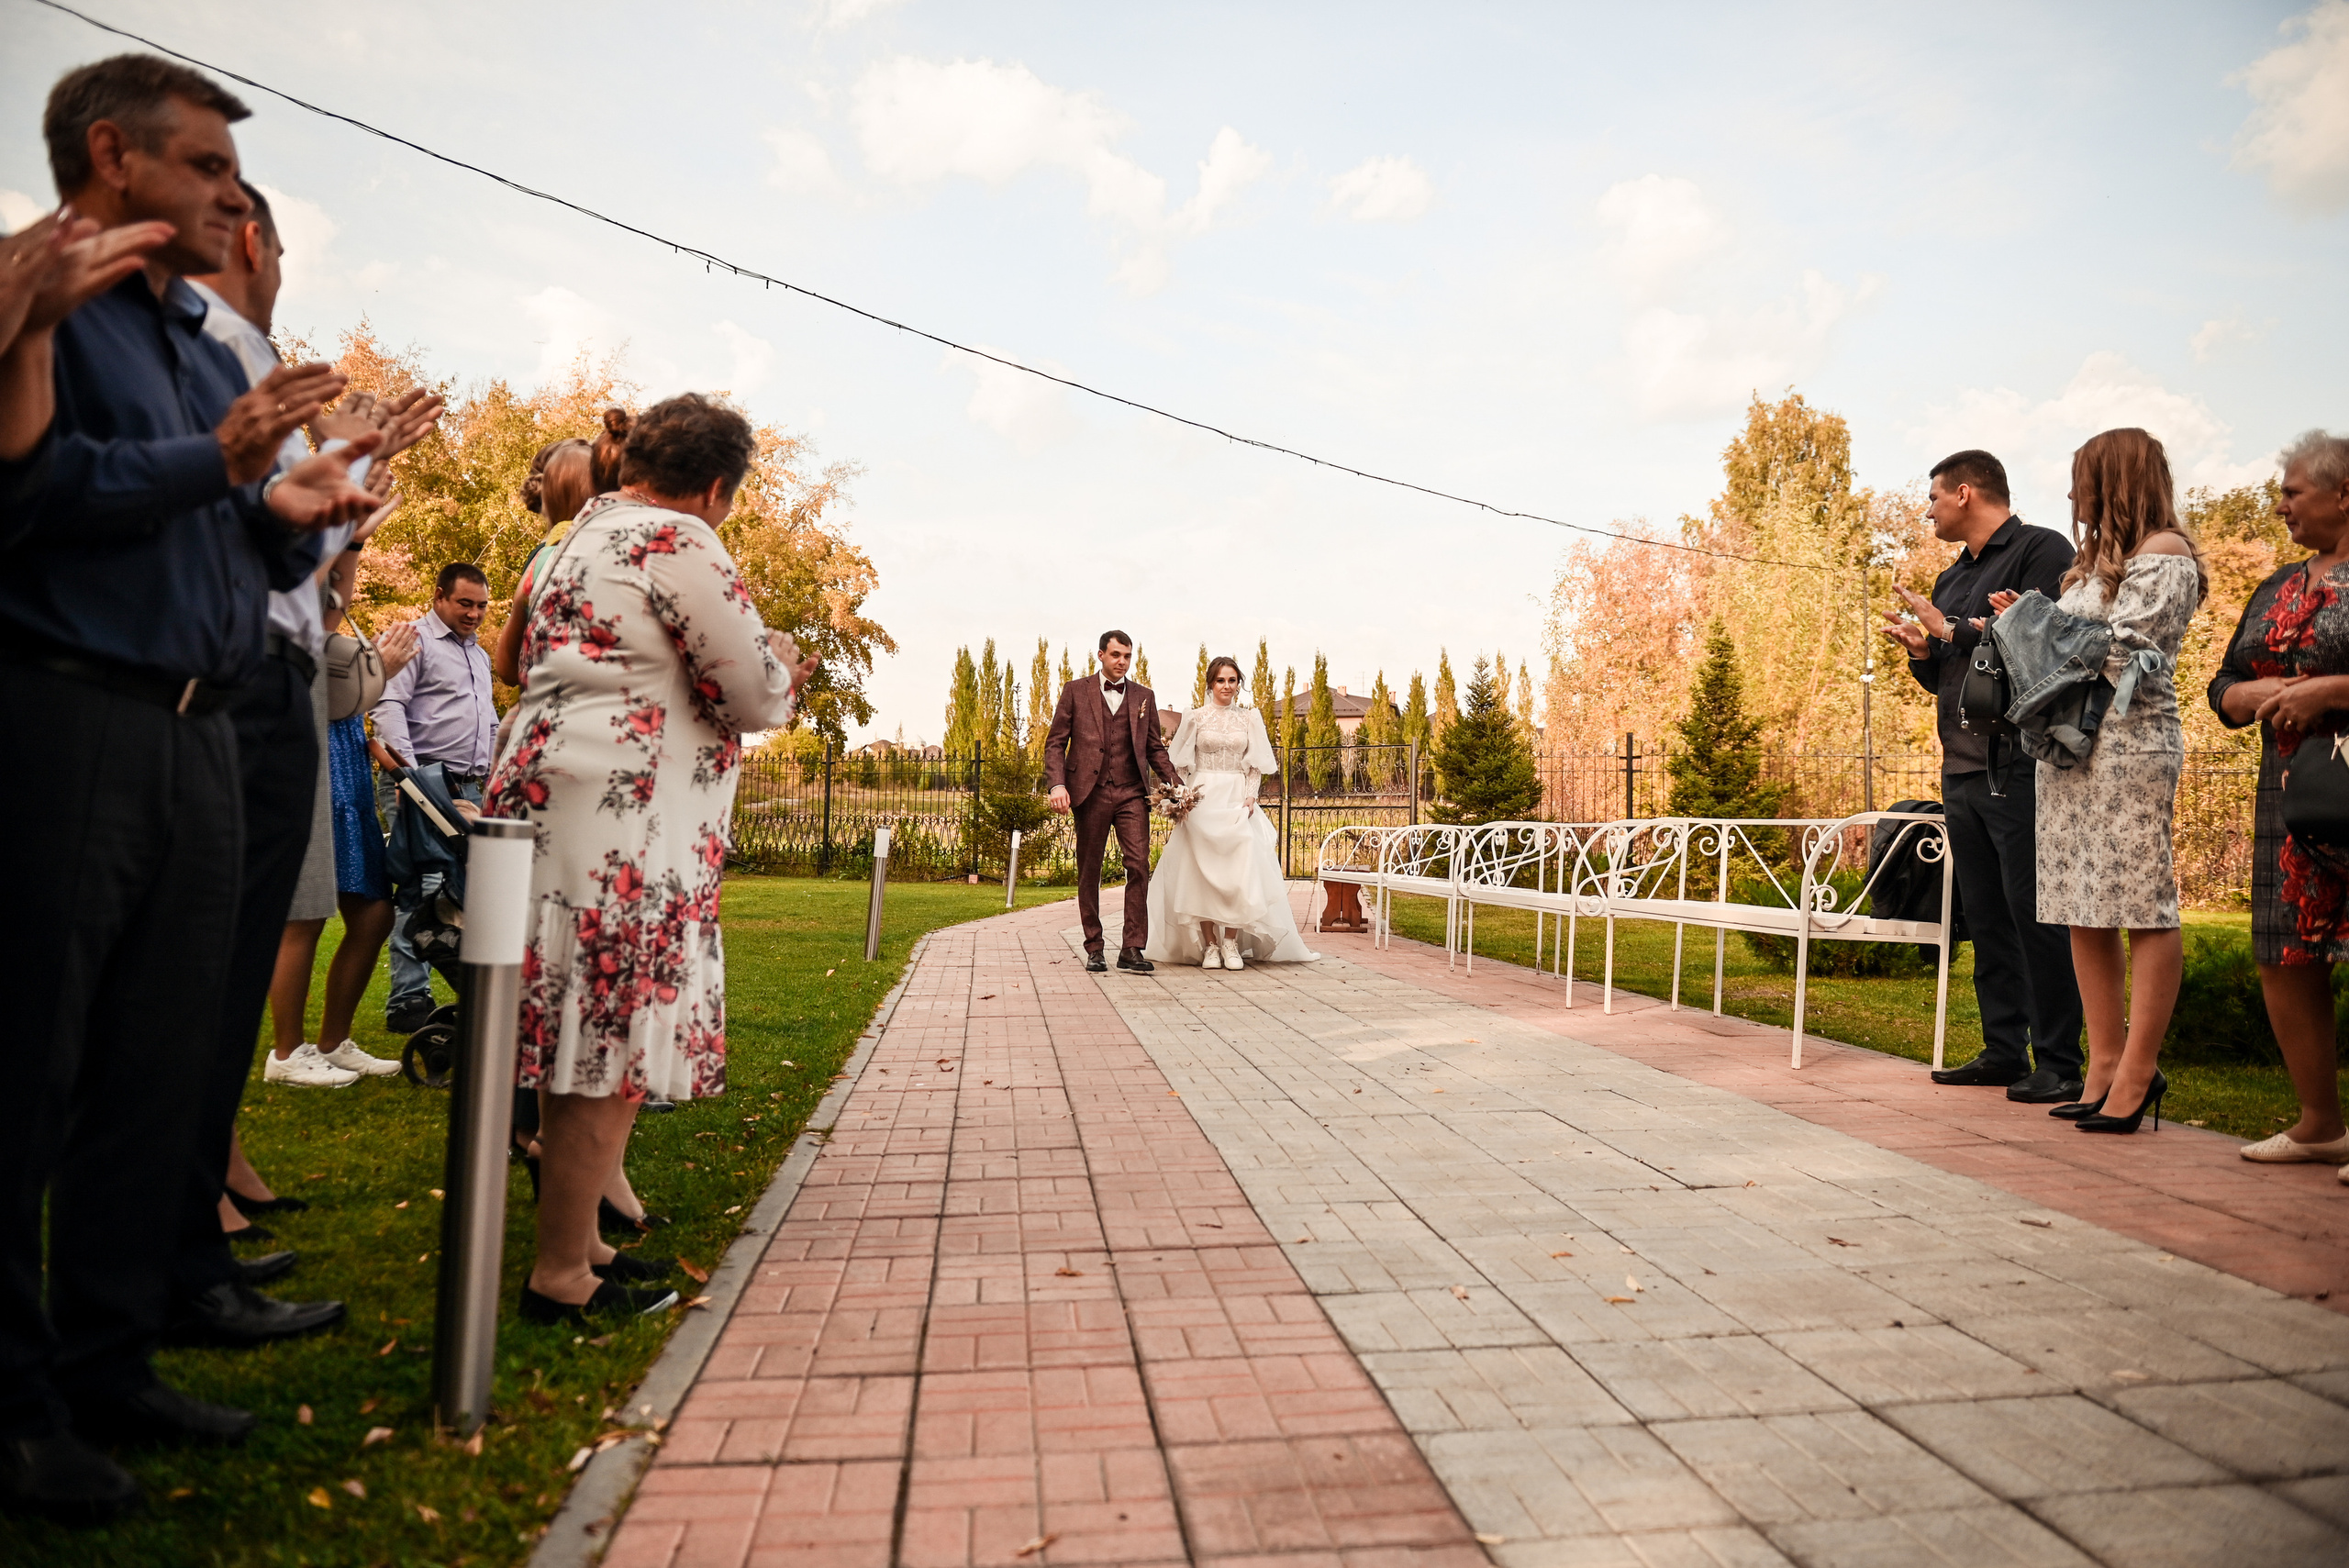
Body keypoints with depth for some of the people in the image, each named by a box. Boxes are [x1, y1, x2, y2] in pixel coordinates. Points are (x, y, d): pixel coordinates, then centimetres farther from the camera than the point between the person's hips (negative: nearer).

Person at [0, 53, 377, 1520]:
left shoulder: (216, 355, 20)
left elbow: (263, 564, 21)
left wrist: (294, 510, 1)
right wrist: (222, 455, -13)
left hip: (202, 735, 7)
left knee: (162, 1069, 10)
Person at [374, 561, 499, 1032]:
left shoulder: (479, 655, 25)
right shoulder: (415, 641, -1)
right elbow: (389, 706, -13)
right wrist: (409, 770, -23)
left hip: (468, 787, 8)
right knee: (422, 889, -13)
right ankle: (408, 1001, -10)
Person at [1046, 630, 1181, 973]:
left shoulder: (1144, 696, 14)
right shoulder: (1076, 691, 8)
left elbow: (1155, 748, 17)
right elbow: (1056, 742, 5)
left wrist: (1175, 783, 3)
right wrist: (1057, 784, -10)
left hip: (1131, 793, 1)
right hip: (1090, 791, -1)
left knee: (1138, 866, -10)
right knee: (1089, 873, 5)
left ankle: (1132, 949, -7)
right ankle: (1094, 950, 15)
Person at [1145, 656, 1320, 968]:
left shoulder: (1250, 718, 9)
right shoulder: (1196, 717, 4)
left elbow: (1256, 765, 10)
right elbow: (1183, 764, 6)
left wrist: (1250, 797, -4)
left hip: (1238, 801, 1)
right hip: (1203, 801, -1)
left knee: (1239, 872, -8)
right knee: (1203, 872, -5)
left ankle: (1231, 944, 0)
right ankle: (1210, 945, 2)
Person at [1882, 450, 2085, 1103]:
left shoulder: (2042, 550, -3)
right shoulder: (1952, 579, 22)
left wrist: (1951, 630, -10)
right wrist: (1920, 650, 6)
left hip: (2019, 770, -8)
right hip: (1962, 772, 8)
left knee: (2035, 913, -7)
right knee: (1986, 916, 9)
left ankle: (2058, 1063, -1)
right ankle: (2004, 1051, 15)